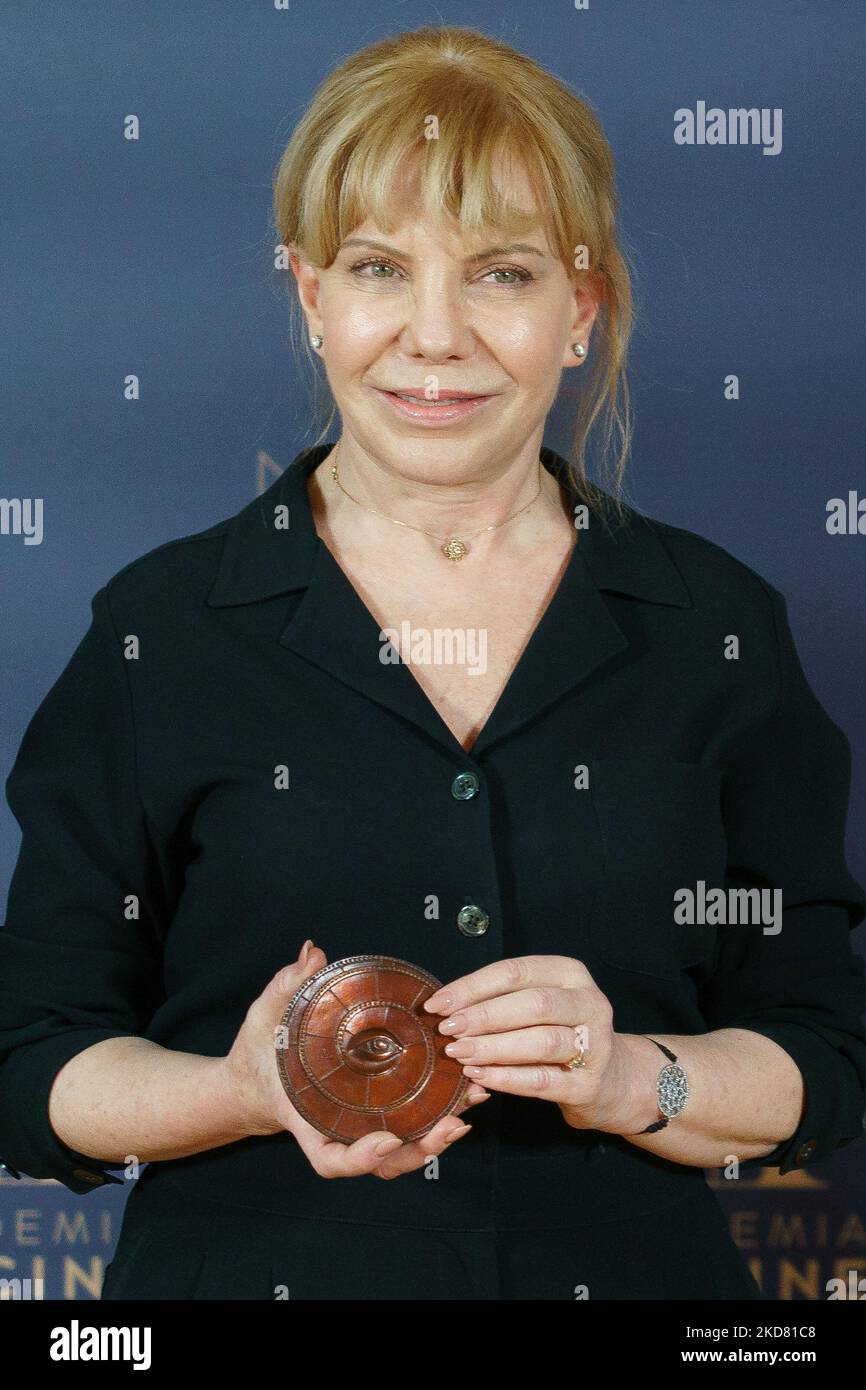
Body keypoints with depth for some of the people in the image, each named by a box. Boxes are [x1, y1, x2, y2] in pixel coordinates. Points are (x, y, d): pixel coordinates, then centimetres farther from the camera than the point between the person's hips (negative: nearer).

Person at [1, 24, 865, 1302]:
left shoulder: (717, 630, -1)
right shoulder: (163, 630, -4)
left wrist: (629, 1078, -19)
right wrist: (252, 1095, -22)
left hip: (626, 1268, 1)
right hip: (248, 1270, -1)